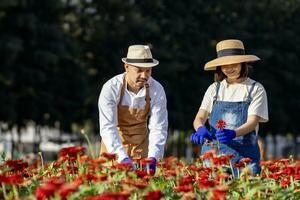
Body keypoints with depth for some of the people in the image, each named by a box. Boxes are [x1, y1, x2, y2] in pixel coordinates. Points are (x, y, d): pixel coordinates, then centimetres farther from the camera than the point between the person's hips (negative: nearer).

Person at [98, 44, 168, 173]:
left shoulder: (157, 90, -15)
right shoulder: (111, 89, -22)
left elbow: (158, 128, -16)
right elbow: (107, 128, -29)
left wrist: (153, 157, -33)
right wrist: (123, 158, -41)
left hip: (141, 146, 2)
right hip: (114, 146, -2)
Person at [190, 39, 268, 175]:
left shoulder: (256, 89, 3)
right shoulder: (214, 89, 11)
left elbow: (252, 122, -7)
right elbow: (199, 118, 4)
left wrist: (233, 133, -27)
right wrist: (201, 129, -21)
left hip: (244, 153, -2)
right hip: (213, 151, 2)